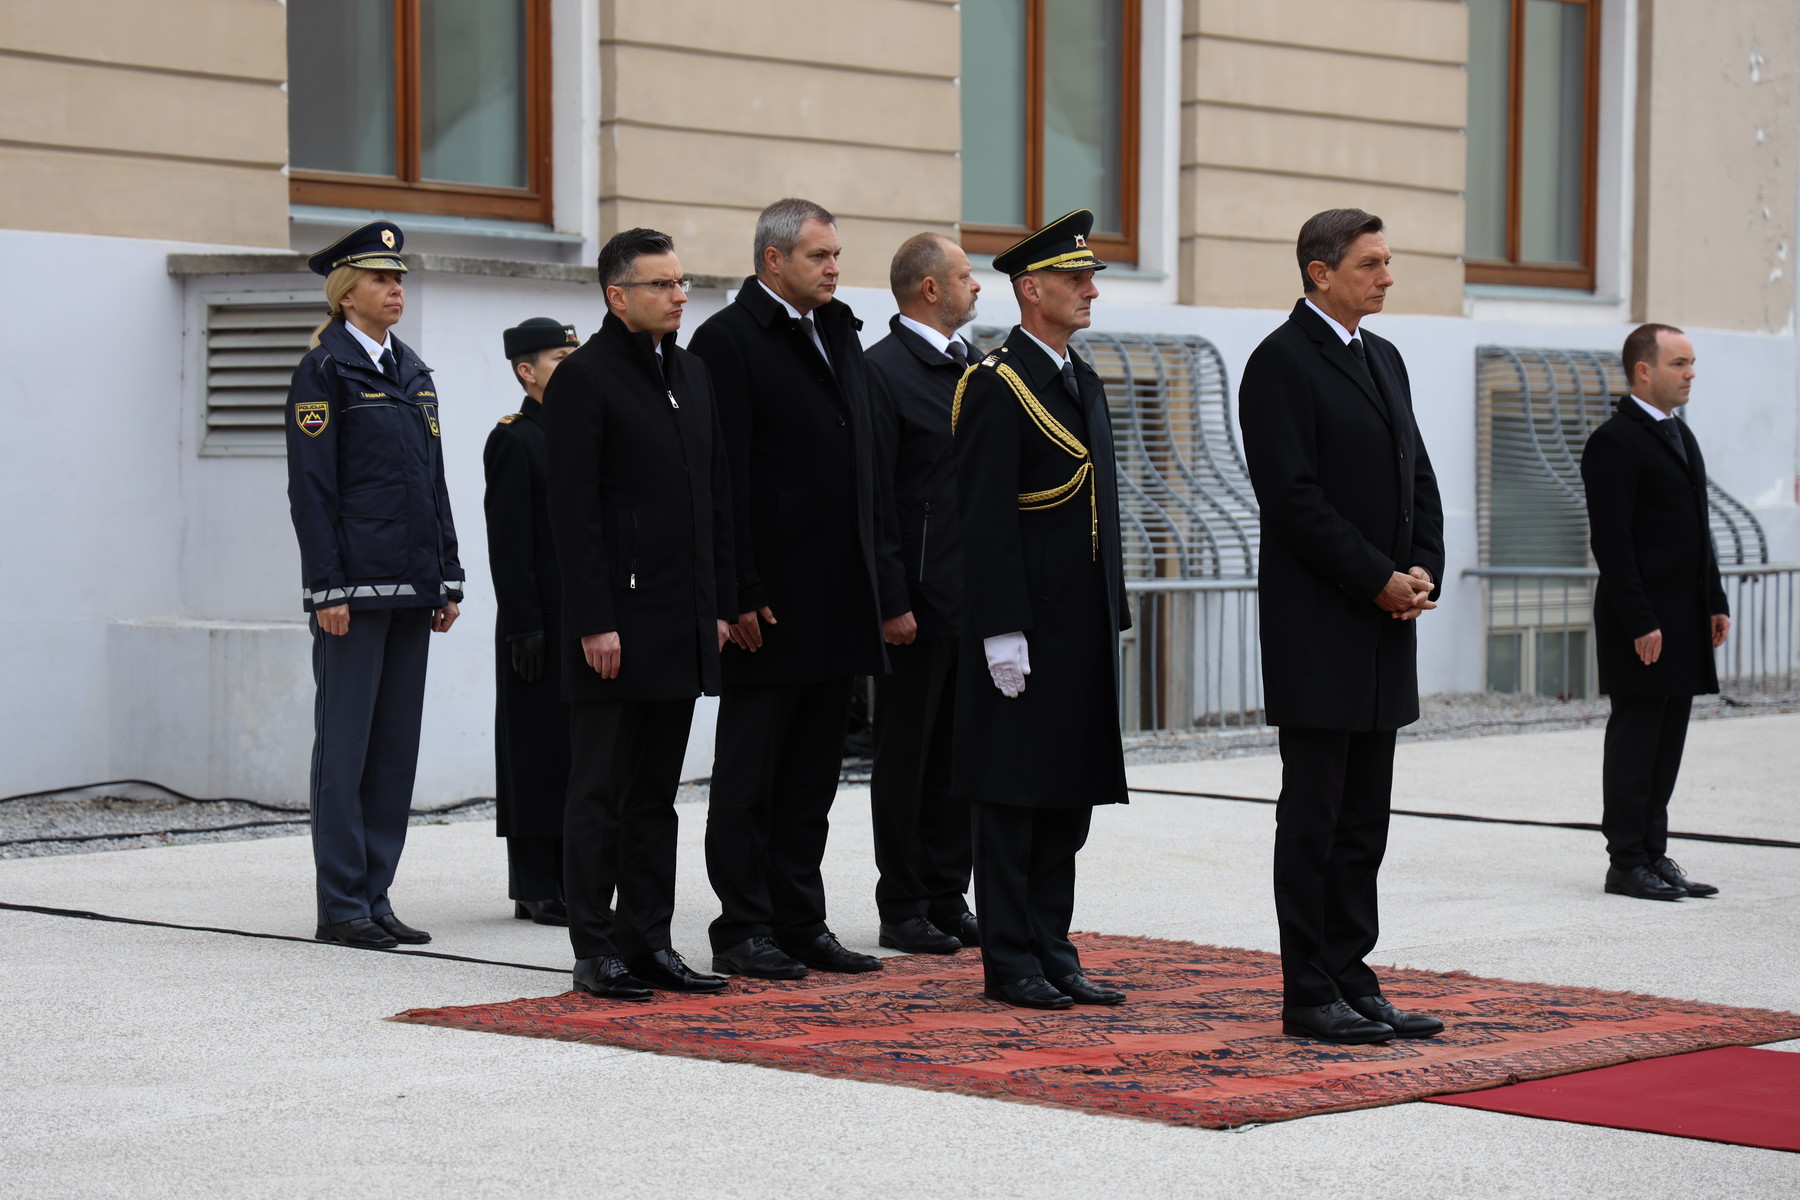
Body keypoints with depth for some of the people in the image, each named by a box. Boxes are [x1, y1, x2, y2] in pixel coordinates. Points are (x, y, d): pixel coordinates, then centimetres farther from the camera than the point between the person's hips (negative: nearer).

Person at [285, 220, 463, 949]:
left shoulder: (411, 371, 16)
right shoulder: (324, 370, -5)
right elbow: (310, 487, -10)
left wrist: (447, 580, 13)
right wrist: (327, 588, -15)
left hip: (410, 587, 7)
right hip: (355, 586, -7)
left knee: (396, 745, 8)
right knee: (346, 746, -3)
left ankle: (375, 897, 14)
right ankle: (341, 906, 1)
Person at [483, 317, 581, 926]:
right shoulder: (514, 441, -8)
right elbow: (508, 543, -13)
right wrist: (524, 626, -18)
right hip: (540, 624, -8)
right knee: (539, 749, -3)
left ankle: (569, 881, 16)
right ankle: (536, 888, 1)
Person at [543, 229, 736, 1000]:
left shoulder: (692, 374, 14)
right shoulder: (584, 378, -8)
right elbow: (573, 510, -13)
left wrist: (720, 605, 11)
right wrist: (594, 622, -17)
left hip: (682, 622, 7)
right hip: (616, 622, -7)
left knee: (657, 791, 11)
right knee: (601, 790, 0)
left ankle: (650, 941, 16)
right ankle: (596, 950, 4)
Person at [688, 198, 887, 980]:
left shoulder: (840, 333, 15)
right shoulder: (729, 339, -9)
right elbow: (724, 477, -14)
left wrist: (871, 578, 12)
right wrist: (740, 594, -18)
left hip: (838, 598, 8)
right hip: (771, 600, -8)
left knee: (812, 775, 12)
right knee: (749, 777, 1)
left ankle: (800, 923, 18)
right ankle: (743, 930, 7)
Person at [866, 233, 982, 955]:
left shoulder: (970, 367, 16)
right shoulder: (882, 370, -10)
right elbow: (873, 499, -14)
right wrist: (892, 602, -17)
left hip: (974, 600, 8)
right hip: (917, 605, -8)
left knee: (961, 755, 11)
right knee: (907, 757, 1)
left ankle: (948, 898, 19)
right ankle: (903, 910, 8)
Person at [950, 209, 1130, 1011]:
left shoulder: (1085, 384, 16)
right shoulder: (996, 386, -11)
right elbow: (986, 518, -16)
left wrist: (1114, 618, 17)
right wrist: (1002, 633, -20)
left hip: (1083, 627, 9)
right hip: (1026, 627, -8)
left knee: (1068, 798, 11)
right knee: (1012, 798, -1)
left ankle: (1053, 952, 17)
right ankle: (1009, 962, 4)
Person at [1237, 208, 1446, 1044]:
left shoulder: (1384, 359, 16)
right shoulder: (1281, 363, -10)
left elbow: (1418, 479, 17)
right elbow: (1295, 498, -17)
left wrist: (1423, 572, 1)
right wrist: (1381, 581, -15)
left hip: (1383, 627, 8)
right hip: (1319, 629, -8)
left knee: (1363, 818, 10)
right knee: (1313, 814, -2)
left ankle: (1352, 981, 16)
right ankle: (1309, 996, 3)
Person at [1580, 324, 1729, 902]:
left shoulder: (1680, 435, 17)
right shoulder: (1614, 441, -12)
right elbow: (1611, 540, -16)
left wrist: (1716, 602, 14)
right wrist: (1641, 623, -19)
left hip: (1684, 617, 8)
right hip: (1641, 621, -8)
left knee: (1667, 743, 10)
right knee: (1635, 739, -3)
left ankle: (1653, 854, 16)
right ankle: (1626, 863, 3)